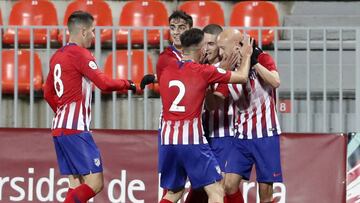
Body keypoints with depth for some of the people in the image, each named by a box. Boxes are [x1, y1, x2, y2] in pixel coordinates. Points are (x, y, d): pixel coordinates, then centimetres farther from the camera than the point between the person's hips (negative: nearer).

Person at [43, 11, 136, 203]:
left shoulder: (58, 56, 16)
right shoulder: (80, 54, -9)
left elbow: (48, 93, 25)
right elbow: (104, 83, -17)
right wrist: (127, 84, 0)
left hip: (59, 128, 9)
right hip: (75, 129, -9)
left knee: (76, 185, 9)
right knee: (95, 182, -10)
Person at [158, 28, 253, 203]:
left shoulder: (164, 70, 9)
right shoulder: (203, 71, -3)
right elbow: (242, 77, 6)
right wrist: (246, 55, 26)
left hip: (168, 137, 5)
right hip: (192, 138, -5)